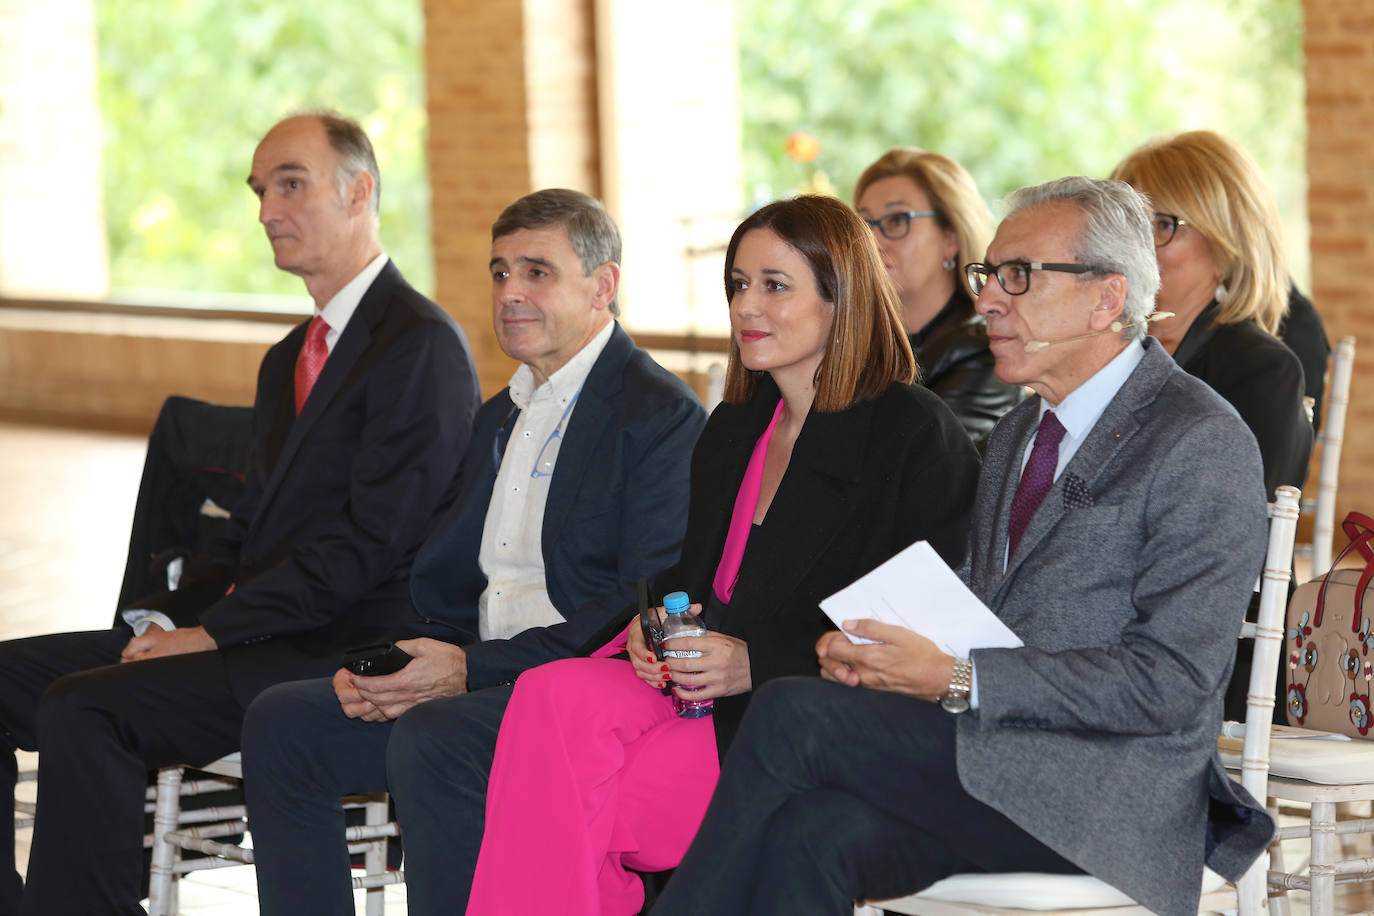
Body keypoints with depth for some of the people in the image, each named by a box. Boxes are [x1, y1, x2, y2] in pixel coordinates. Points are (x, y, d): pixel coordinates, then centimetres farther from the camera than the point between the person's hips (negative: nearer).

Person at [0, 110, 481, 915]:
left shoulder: (422, 344, -9)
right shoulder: (291, 359, 22)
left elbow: (371, 540, -17)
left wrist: (213, 632, -17)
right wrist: (169, 617, 2)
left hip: (338, 652, -9)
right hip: (253, 631, 9)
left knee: (81, 708, -27)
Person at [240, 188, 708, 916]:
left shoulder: (662, 414, -7)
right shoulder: (499, 418, 22)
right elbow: (444, 584, 21)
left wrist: (471, 666, -19)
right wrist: (386, 668, -2)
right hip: (481, 681, 9)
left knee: (435, 735, -33)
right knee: (281, 721, -5)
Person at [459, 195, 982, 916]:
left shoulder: (919, 435, -3)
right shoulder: (732, 430, 22)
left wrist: (754, 662, -17)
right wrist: (651, 627, 0)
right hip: (692, 687, 7)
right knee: (555, 695, -27)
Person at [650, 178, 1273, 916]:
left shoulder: (1201, 444, -8)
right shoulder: (1018, 434, 21)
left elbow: (1169, 682, -15)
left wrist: (955, 680, -19)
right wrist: (879, 651, -1)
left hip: (1105, 795, -7)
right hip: (988, 758, 7)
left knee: (793, 714, -22)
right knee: (810, 834, -26)